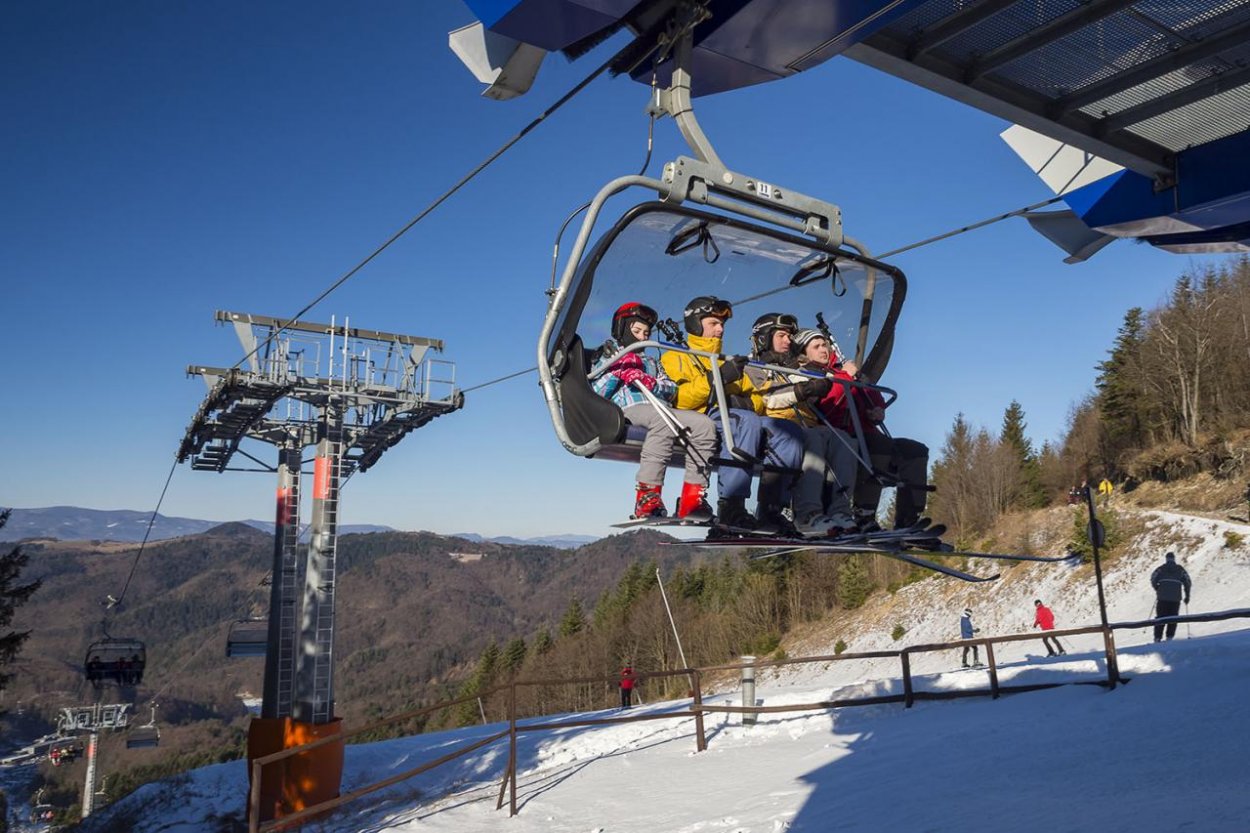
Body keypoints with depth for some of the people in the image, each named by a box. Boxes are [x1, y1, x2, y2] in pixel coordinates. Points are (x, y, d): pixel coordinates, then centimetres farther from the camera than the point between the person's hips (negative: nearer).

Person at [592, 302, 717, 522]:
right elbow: (594, 394, 8)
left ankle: (692, 498, -32)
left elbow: (671, 389, 17)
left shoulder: (651, 362, 37)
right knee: (664, 420, -40)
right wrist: (618, 371, -2)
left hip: (661, 410, 5)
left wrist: (650, 383, -4)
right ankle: (647, 497, -45)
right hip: (628, 410, -5)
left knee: (704, 424, -24)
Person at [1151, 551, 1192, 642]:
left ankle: (1158, 637, -1)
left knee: (1160, 618, 5)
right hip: (1176, 598, 1)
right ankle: (1170, 637, -1)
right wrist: (1187, 595, 13)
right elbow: (1187, 582, 5)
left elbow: (1153, 579, -3)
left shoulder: (1161, 568, 6)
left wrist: (1157, 589, 15)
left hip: (1162, 597, 0)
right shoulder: (1180, 569, 9)